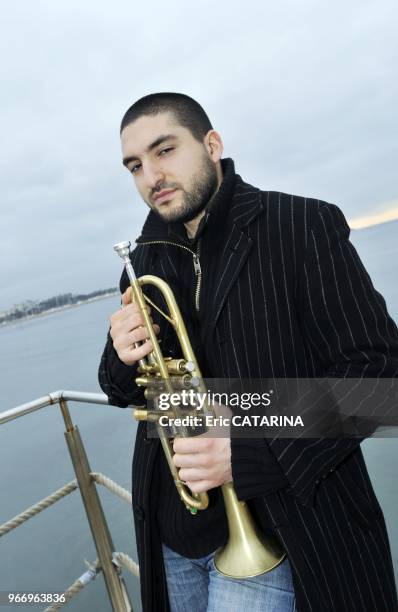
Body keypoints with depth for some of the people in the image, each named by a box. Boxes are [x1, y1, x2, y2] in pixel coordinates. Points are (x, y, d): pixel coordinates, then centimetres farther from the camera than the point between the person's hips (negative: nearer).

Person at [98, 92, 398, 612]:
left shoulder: (303, 225, -12)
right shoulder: (144, 261, 4)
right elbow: (124, 391, 10)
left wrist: (255, 457, -25)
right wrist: (123, 361, -14)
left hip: (267, 530, -5)